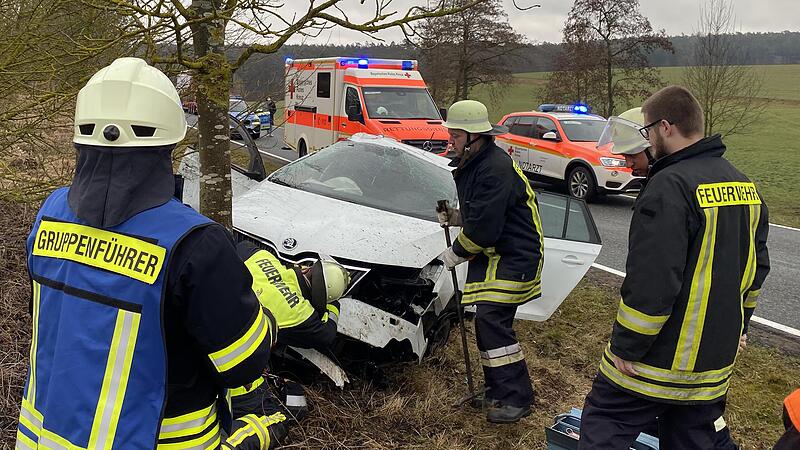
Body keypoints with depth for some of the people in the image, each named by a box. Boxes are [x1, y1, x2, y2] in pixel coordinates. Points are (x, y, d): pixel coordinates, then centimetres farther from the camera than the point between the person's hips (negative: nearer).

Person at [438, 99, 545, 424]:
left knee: (491, 319, -16)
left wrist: (456, 253, -9)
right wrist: (454, 216, 6)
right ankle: (498, 391, 22)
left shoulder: (496, 168, -21)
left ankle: (517, 398, -6)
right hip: (490, 254, 10)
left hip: (515, 255, -10)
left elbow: (485, 227, -23)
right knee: (488, 322, 10)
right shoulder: (470, 165, 13)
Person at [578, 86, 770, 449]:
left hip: (660, 360, -8)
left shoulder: (669, 187, -21)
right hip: (714, 360, 8)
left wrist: (625, 348, -15)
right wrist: (735, 328, 25)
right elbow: (755, 266, 16)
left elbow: (651, 283, -25)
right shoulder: (744, 185, 8)